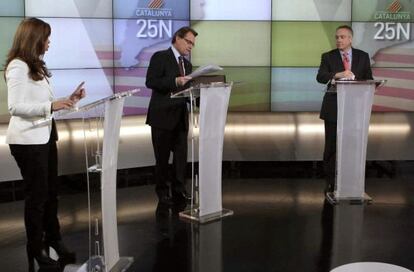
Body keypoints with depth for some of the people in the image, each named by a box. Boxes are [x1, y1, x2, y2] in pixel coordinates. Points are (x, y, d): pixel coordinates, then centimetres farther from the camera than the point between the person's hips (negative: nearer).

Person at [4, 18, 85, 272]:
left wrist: (68, 100, 5)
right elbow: (15, 107, -21)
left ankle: (53, 239, 29)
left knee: (51, 192, 15)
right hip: (28, 140, -9)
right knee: (37, 194, 3)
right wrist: (51, 105, -28)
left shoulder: (35, 66, 15)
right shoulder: (18, 67, -13)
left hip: (45, 136, 9)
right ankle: (36, 249, 17)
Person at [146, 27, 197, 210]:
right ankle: (163, 195, 15)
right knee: (162, 158, 3)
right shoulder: (160, 57, -4)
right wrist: (175, 81, -24)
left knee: (181, 157, 5)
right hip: (162, 116, -6)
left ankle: (179, 193, 14)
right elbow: (150, 82, -15)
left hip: (181, 118, 6)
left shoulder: (187, 64, 18)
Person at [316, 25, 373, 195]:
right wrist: (338, 75, -31)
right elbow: (320, 77, -14)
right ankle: (331, 183, 13)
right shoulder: (328, 57, 2)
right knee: (331, 147, 4)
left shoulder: (363, 56, 8)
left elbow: (369, 79, 5)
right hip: (333, 108, -1)